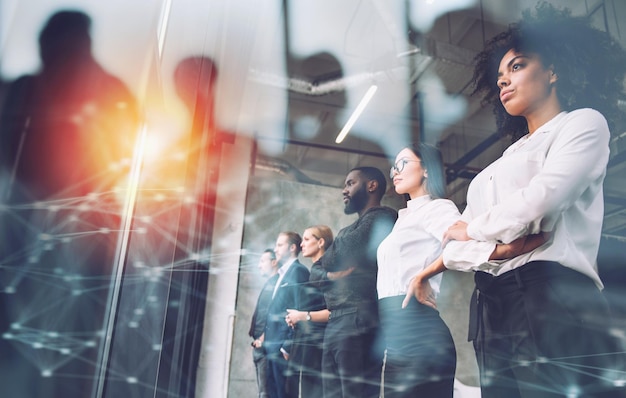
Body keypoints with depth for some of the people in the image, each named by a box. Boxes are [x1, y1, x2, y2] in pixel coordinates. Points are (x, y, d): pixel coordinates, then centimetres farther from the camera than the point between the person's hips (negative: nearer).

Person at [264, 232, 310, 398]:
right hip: (273, 346, 9)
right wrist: (266, 341, 13)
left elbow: (299, 310, -15)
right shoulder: (283, 273, 21)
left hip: (284, 345, -9)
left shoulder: (298, 270, -7)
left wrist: (289, 345, -19)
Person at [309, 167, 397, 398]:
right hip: (335, 322, 9)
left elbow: (331, 261, -11)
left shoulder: (381, 218, -1)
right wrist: (332, 275, -3)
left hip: (359, 320, -9)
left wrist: (331, 264, 11)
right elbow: (315, 273, 18)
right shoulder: (347, 231, 27)